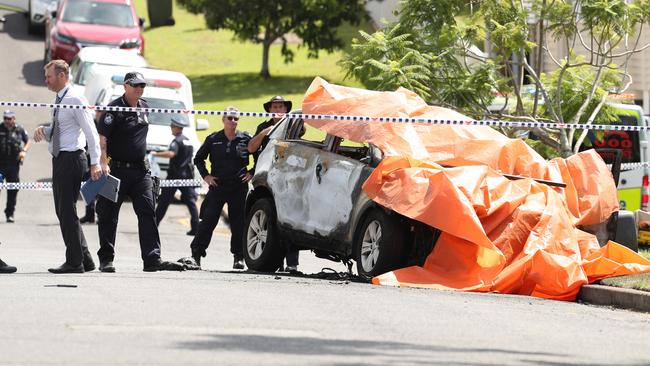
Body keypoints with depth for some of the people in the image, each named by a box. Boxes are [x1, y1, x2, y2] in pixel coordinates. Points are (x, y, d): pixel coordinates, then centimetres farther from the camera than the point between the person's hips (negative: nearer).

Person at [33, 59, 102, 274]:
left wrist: (95, 163, -20)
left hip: (71, 158, -10)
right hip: (59, 159, 10)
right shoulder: (59, 101, 15)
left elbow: (91, 132, -15)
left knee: (67, 211, -8)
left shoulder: (75, 100, -12)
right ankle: (84, 259, 18)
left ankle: (74, 262, -4)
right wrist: (43, 130, 3)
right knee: (63, 211, 12)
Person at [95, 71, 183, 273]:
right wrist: (103, 163, -28)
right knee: (108, 215, 1)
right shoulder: (114, 109, -8)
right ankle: (106, 259, 8)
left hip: (140, 171, 6)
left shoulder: (144, 108, 13)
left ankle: (152, 258, -7)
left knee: (147, 213, -3)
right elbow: (102, 138, -16)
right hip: (117, 170, -6)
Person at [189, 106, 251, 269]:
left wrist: (252, 173, 3)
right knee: (208, 221, -5)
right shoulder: (213, 139, 4)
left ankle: (238, 257, 11)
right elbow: (198, 159, 14)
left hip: (239, 188, 0)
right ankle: (196, 254, -2)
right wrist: (205, 175, 3)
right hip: (217, 186, 0)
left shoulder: (245, 139, 3)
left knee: (238, 223, 2)